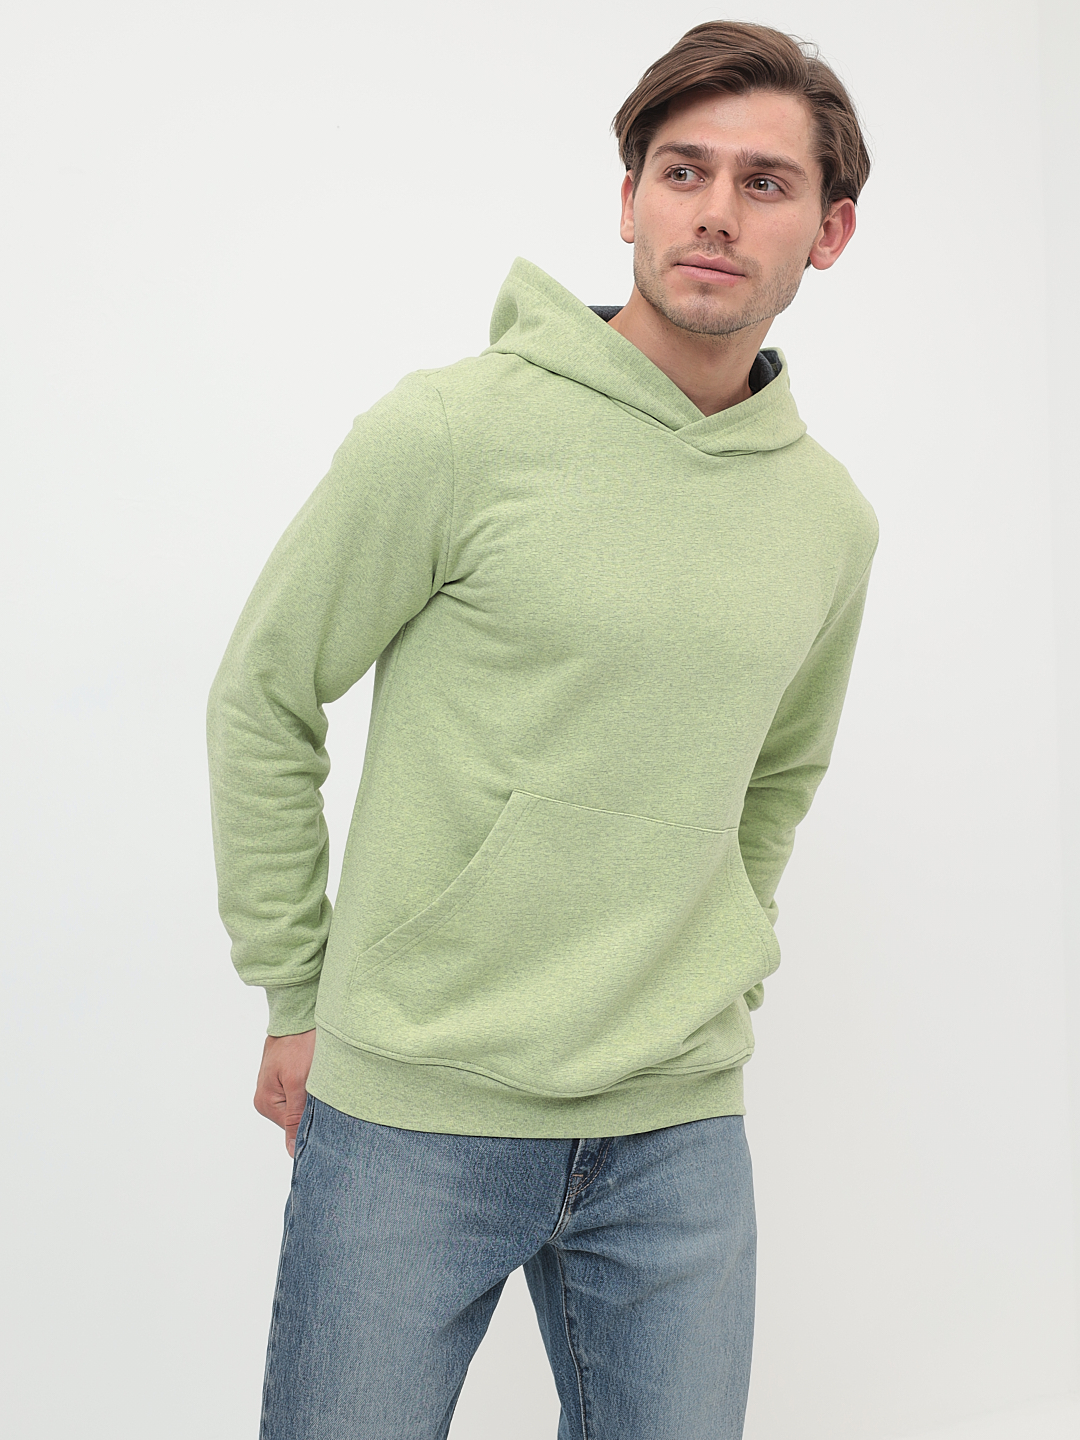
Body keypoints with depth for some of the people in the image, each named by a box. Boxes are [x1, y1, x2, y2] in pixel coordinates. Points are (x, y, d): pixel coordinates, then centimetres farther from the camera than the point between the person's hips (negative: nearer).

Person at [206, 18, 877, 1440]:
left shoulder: (832, 518, 4)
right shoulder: (455, 429, -11)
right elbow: (263, 698, -3)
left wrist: (730, 989, 14)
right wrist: (295, 994, -1)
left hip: (681, 1130, 4)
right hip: (411, 1110, -3)